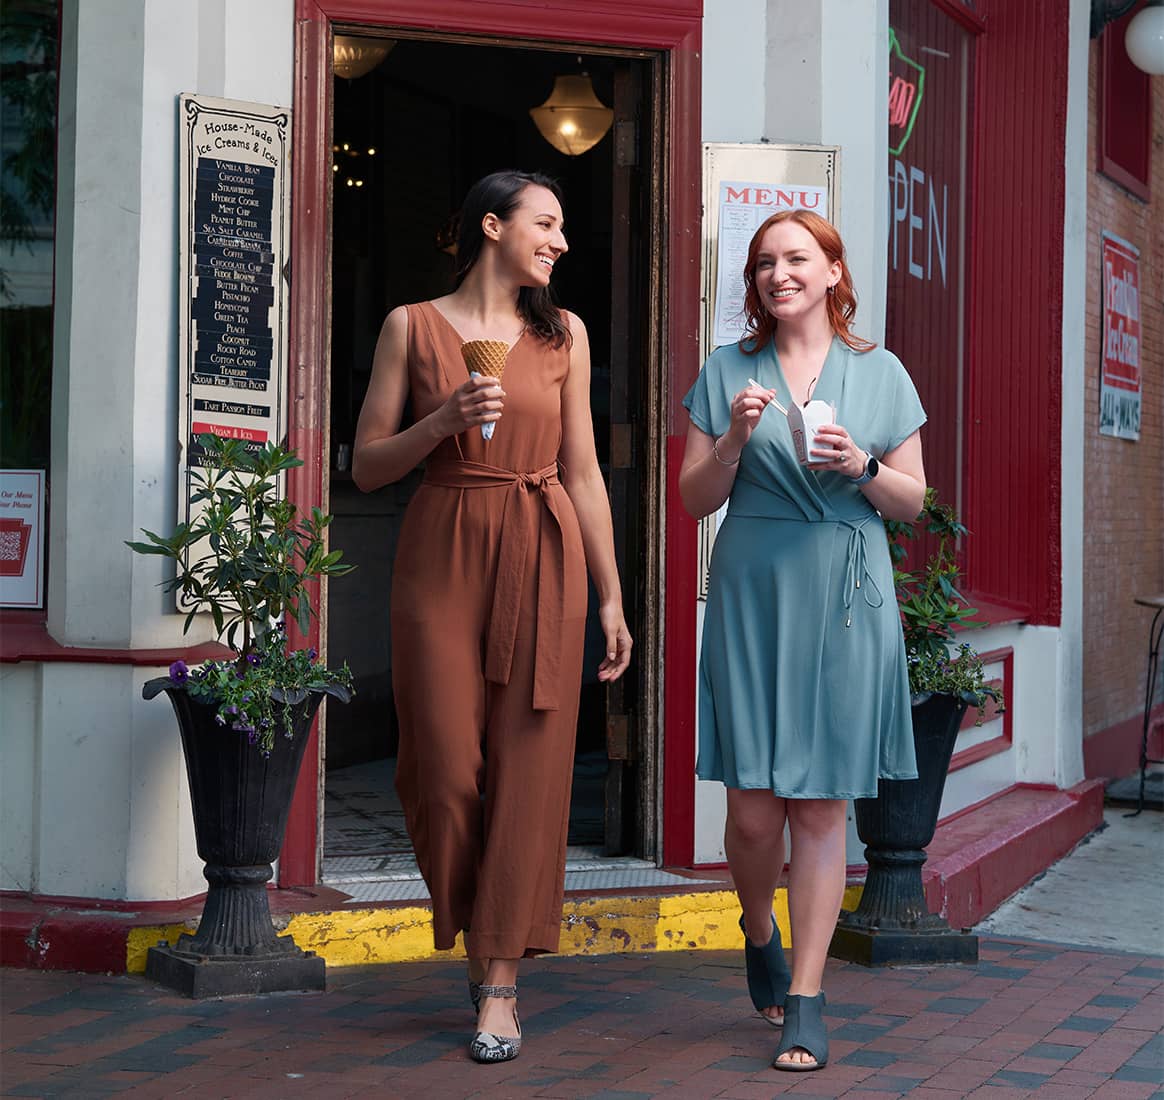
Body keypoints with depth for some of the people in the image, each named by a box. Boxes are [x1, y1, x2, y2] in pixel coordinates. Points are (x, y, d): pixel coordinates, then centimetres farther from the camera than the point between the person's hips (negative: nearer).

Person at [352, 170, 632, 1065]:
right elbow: (367, 466, 4)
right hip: (442, 555, -1)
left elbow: (582, 472, 10)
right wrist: (441, 421, -13)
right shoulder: (413, 326, 4)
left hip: (542, 555, 1)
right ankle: (476, 940, 22)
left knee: (528, 765, -3)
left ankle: (502, 981, 4)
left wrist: (612, 596, 7)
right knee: (446, 769, -3)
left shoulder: (563, 334, 10)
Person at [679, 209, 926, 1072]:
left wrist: (862, 467, -9)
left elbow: (914, 501, 10)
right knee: (753, 810, -2)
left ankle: (806, 1001, 5)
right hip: (752, 595, 0)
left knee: (822, 805, -1)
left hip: (845, 602, 0)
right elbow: (695, 500, 8)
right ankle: (760, 935, 29)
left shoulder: (880, 375, 9)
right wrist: (735, 439, -9)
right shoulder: (727, 371, 9)